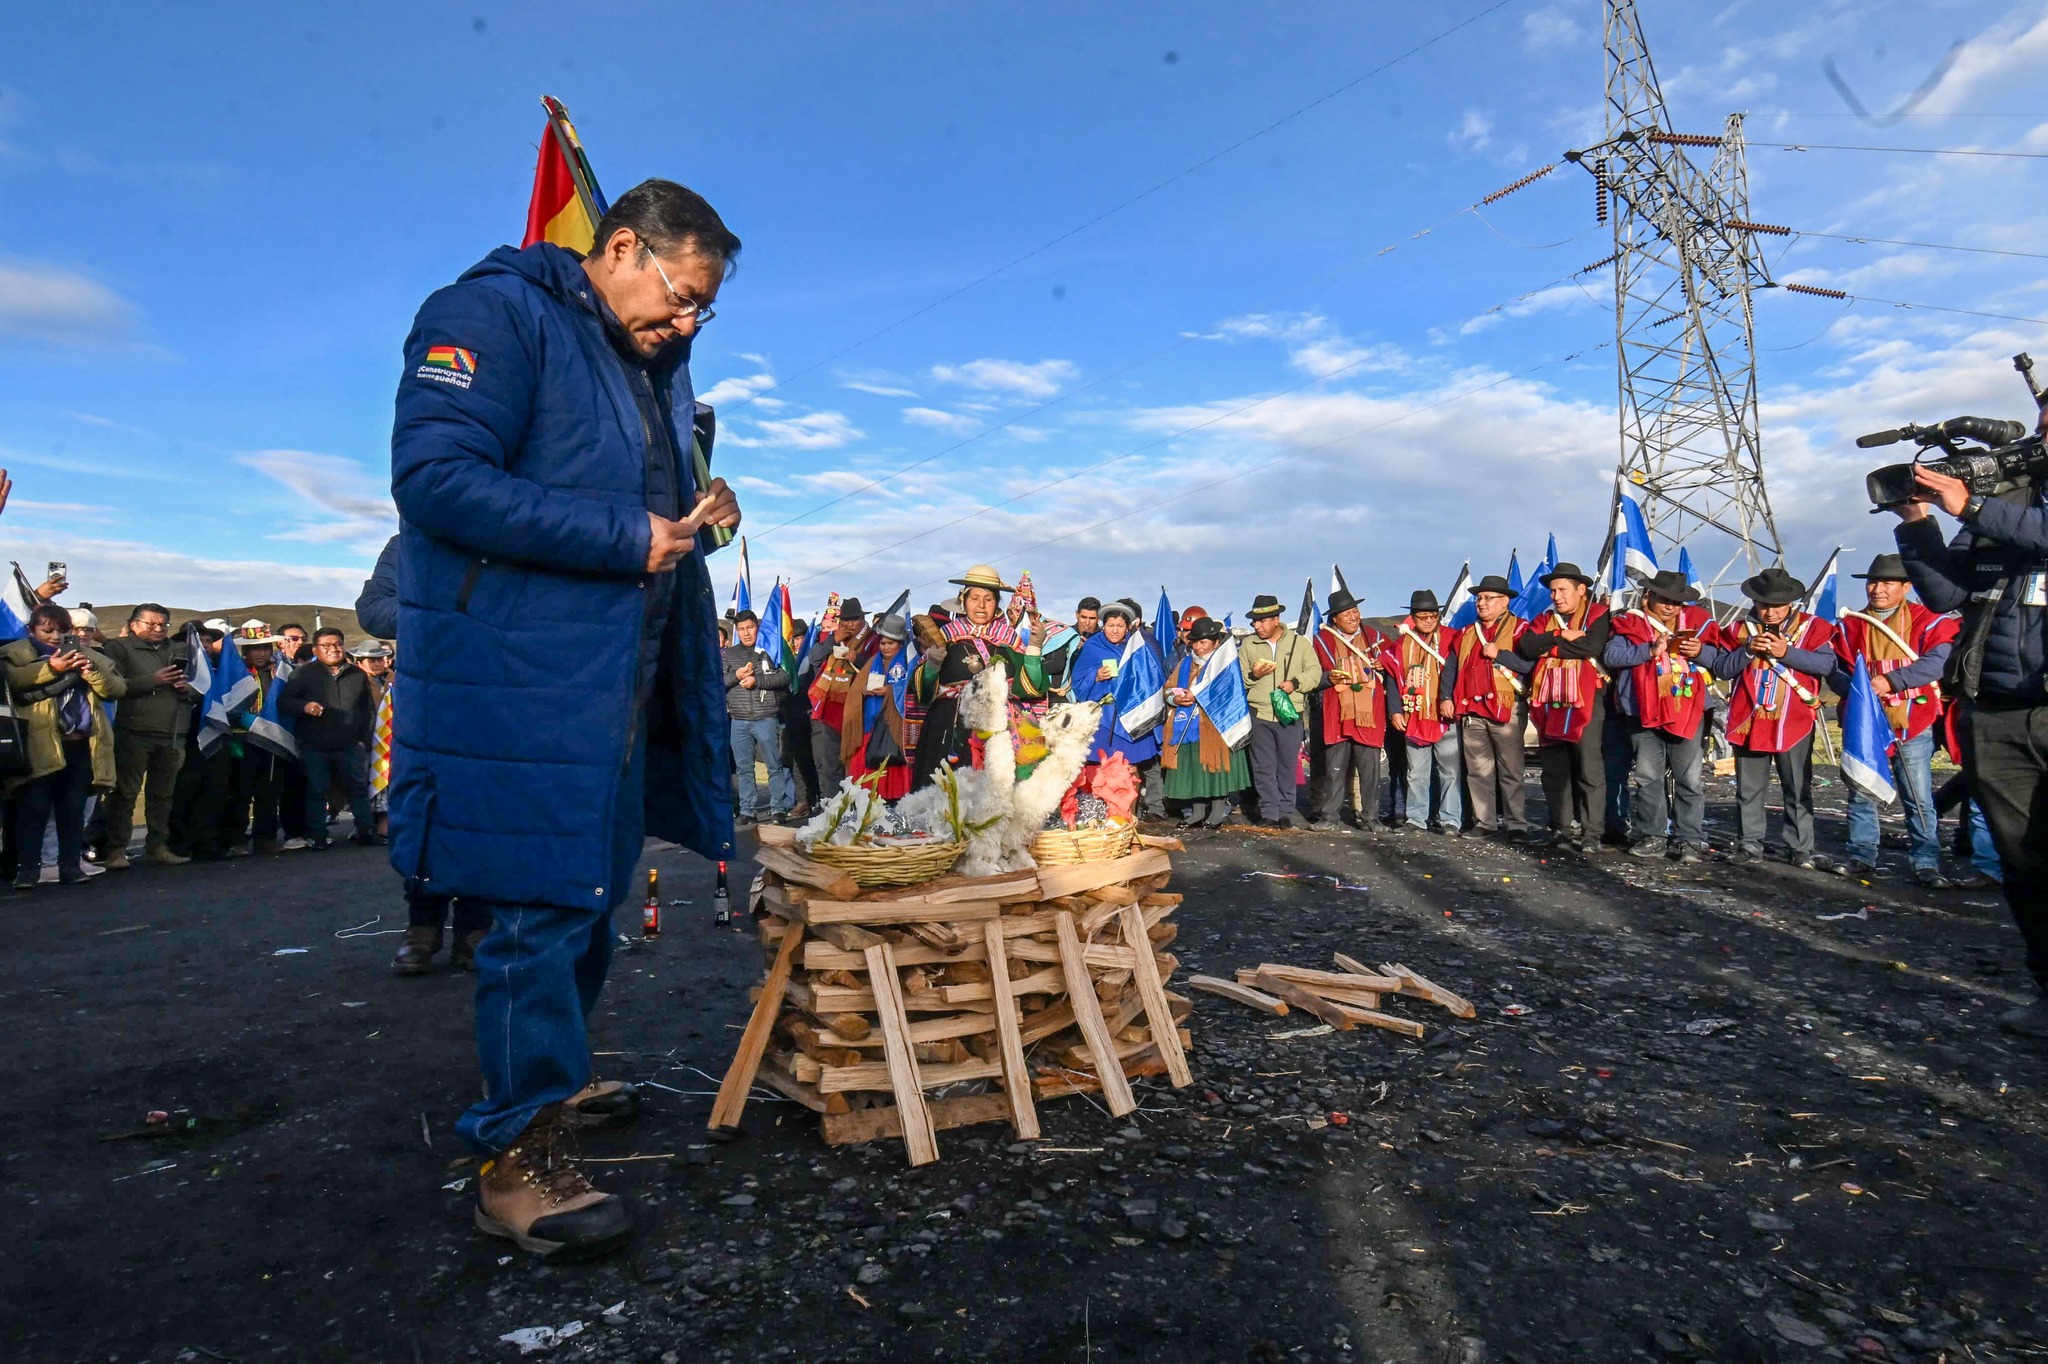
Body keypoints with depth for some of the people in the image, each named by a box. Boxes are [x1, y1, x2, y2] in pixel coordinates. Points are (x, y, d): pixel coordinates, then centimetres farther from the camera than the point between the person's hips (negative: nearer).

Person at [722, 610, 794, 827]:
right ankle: (747, 810, 14)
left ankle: (778, 809, 8)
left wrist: (756, 680, -14)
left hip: (766, 718, -3)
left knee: (775, 766, 1)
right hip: (738, 721, 3)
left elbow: (784, 677, -8)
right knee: (743, 768, 6)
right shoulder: (729, 655, 13)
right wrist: (735, 676, -9)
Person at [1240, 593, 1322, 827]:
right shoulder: (1248, 645, 10)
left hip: (1290, 714, -1)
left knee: (1288, 766, 4)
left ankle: (1286, 813, 13)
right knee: (1264, 767, 1)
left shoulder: (1299, 643, 7)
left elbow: (1315, 672, 5)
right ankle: (1269, 814, 8)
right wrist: (1252, 675, -10)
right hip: (1259, 714, 1)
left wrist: (1295, 683, -11)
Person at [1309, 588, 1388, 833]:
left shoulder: (1374, 637, 10)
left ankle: (1365, 816, 10)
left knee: (1369, 768, 1)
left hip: (1369, 714, 1)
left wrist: (1380, 662, -1)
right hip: (1337, 714, -1)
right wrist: (1329, 678, -13)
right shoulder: (1324, 639, 7)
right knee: (1334, 767, 1)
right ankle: (1329, 816, 9)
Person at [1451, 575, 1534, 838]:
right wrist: (1447, 697, 7)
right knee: (1478, 770, 6)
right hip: (1471, 711, 5)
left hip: (1506, 709, -5)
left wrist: (1499, 654, -14)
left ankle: (1516, 824, 3)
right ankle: (1484, 822, 13)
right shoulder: (1466, 633, 20)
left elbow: (1530, 664, -11)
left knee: (1510, 771, -2)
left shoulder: (1519, 628, 2)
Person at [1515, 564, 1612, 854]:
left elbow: (1591, 647, -17)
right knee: (1554, 769, 9)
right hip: (1550, 702, 6)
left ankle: (1590, 834, -3)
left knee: (1588, 769, -6)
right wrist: (1562, 637, -11)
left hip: (1585, 701, -6)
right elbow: (1526, 646, 0)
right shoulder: (1545, 619, 18)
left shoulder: (1598, 614, 1)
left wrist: (1549, 645, -6)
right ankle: (1559, 829, 17)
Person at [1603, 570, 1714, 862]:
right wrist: (1649, 650, -21)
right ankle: (1652, 837, 13)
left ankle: (1690, 839, 8)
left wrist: (1701, 652, -11)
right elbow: (1611, 655, -12)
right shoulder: (1632, 623, 2)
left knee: (1690, 778, 1)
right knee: (1647, 777, 4)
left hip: (1687, 710, 1)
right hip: (1644, 711, -1)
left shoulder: (1697, 621, 9)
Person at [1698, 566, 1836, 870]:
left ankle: (1800, 847, 10)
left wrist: (1788, 652, -19)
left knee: (1798, 789, 3)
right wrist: (1747, 651, -14)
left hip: (1794, 722, -2)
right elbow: (1721, 668, 1)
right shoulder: (1740, 628, 7)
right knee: (1749, 788, 8)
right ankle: (1749, 843, 16)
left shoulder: (1812, 627, 1)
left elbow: (1829, 664, -11)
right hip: (1749, 720, 2)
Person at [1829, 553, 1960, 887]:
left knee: (1919, 797, -1)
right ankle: (1862, 855, 16)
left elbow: (1938, 660, -15)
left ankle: (1926, 863, 6)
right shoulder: (1850, 626, 9)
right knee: (1860, 793, 7)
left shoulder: (1927, 621, -1)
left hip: (1912, 723, -3)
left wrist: (1891, 681, -24)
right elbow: (1836, 671, 8)